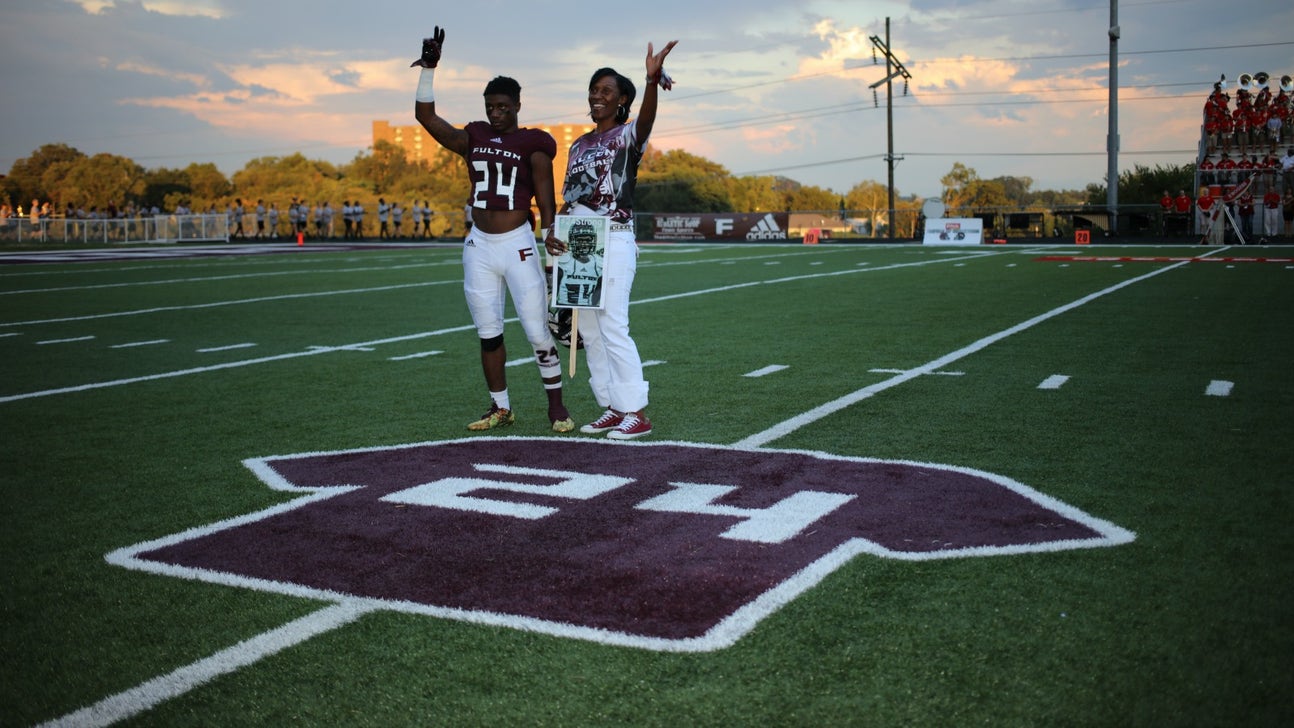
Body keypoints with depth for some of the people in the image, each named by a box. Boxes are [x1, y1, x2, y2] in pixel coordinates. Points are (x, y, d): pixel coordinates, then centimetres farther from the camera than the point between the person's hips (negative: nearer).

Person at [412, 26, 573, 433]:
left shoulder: (532, 146, -2)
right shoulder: (473, 139, 9)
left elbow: (547, 207, -3)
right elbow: (425, 116, 4)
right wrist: (428, 68, -3)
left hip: (519, 245, -4)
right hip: (479, 246, 4)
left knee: (538, 331, -4)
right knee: (488, 333, 8)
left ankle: (556, 406, 9)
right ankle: (500, 408, 20)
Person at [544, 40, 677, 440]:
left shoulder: (627, 134, -3)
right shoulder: (579, 145, 17)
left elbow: (646, 119, -27)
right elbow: (568, 198, 17)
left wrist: (652, 80, -47)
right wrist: (552, 231, 1)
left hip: (614, 242, -7)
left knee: (612, 327, -12)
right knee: (589, 331, 8)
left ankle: (636, 413, -5)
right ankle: (612, 408, 17)